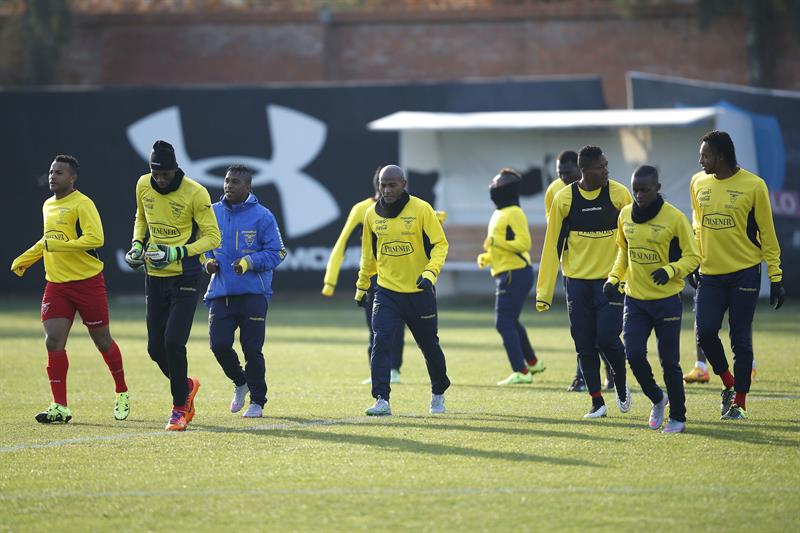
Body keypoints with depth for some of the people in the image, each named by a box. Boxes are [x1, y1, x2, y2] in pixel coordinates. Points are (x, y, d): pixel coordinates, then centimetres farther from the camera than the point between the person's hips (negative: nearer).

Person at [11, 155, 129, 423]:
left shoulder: (82, 204, -12)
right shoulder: (48, 205, 13)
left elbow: (95, 238, -24)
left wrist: (58, 245, -27)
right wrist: (23, 260, 24)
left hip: (87, 282, -6)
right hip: (56, 284, 6)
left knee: (102, 341, 6)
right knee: (53, 342, -7)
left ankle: (122, 394, 28)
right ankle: (60, 407, -5)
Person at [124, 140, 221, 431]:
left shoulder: (195, 193, -16)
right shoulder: (143, 186, 0)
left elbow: (212, 237, -12)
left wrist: (177, 253, -23)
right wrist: (137, 243, 1)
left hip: (184, 277, -5)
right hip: (155, 277, 5)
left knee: (173, 342, -16)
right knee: (155, 348, 4)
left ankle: (180, 407, 0)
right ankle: (186, 385, 32)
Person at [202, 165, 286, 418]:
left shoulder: (262, 216, -5)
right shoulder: (213, 213, 8)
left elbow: (276, 252, -4)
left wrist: (250, 262, -18)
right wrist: (208, 260, 1)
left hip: (253, 294, -4)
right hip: (221, 292, 4)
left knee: (252, 349, -1)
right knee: (219, 344, -7)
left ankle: (257, 402, 14)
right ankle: (240, 383, 22)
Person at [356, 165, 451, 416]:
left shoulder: (421, 209, -10)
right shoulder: (372, 214, 1)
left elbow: (440, 244, -8)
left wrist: (430, 273, -23)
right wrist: (362, 286, 19)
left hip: (420, 292, -2)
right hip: (386, 293, 2)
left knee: (430, 346, 12)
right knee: (381, 343, -16)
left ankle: (438, 393, 35)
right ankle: (382, 400, -17)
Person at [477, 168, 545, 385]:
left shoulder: (513, 214, -14)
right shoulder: (500, 213, 17)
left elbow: (524, 244, -22)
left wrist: (496, 241, -25)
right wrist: (487, 257, 12)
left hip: (514, 275, -11)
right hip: (508, 275, 11)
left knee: (504, 323, -10)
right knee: (510, 321, 23)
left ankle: (520, 372, -9)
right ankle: (532, 362, 36)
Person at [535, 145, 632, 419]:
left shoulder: (619, 194, -5)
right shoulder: (564, 199, -2)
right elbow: (552, 245, 2)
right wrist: (543, 292, 0)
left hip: (610, 280, -2)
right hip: (577, 281, 2)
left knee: (607, 338, -11)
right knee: (585, 345, 2)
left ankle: (621, 386, 17)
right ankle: (597, 402, 12)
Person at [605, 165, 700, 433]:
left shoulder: (674, 218, -12)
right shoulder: (625, 215, 3)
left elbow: (693, 257, -9)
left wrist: (671, 270, -25)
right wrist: (614, 278, 7)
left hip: (667, 300, -4)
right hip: (635, 299, 4)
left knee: (669, 361, -1)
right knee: (634, 354, -6)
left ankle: (677, 417, 14)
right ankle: (657, 399, 20)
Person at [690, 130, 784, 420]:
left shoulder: (753, 185, -7)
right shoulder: (699, 182, 5)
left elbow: (767, 233, -3)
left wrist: (776, 278, -4)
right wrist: (694, 263, 15)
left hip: (744, 273, -4)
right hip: (710, 274, 4)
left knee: (741, 341, -1)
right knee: (705, 332, -8)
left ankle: (739, 403, 10)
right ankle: (728, 384, 16)